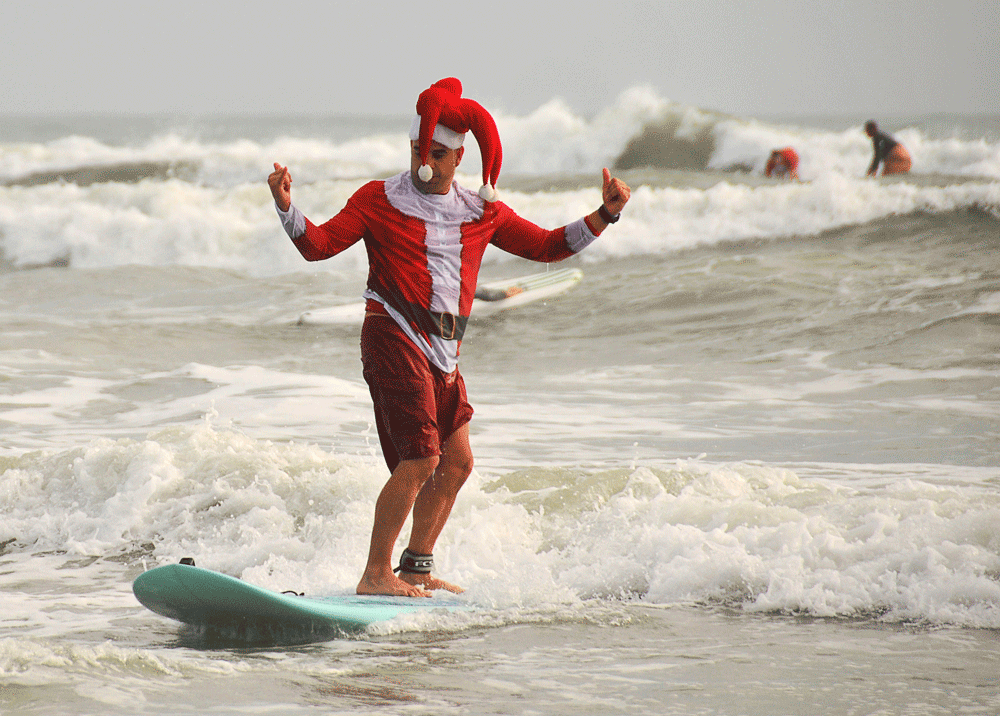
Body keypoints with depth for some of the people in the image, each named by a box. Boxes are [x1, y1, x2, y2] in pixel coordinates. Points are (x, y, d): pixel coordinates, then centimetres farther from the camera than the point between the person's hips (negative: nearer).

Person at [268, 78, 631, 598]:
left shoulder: (482, 212, 13)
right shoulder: (379, 200, 1)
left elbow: (545, 246, 18)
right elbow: (319, 244, -5)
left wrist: (604, 216, 7)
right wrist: (287, 208, -23)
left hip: (442, 351, 7)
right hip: (395, 339, -7)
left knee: (457, 462, 9)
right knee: (420, 459, -15)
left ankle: (417, 570, 21)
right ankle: (376, 575, -10)